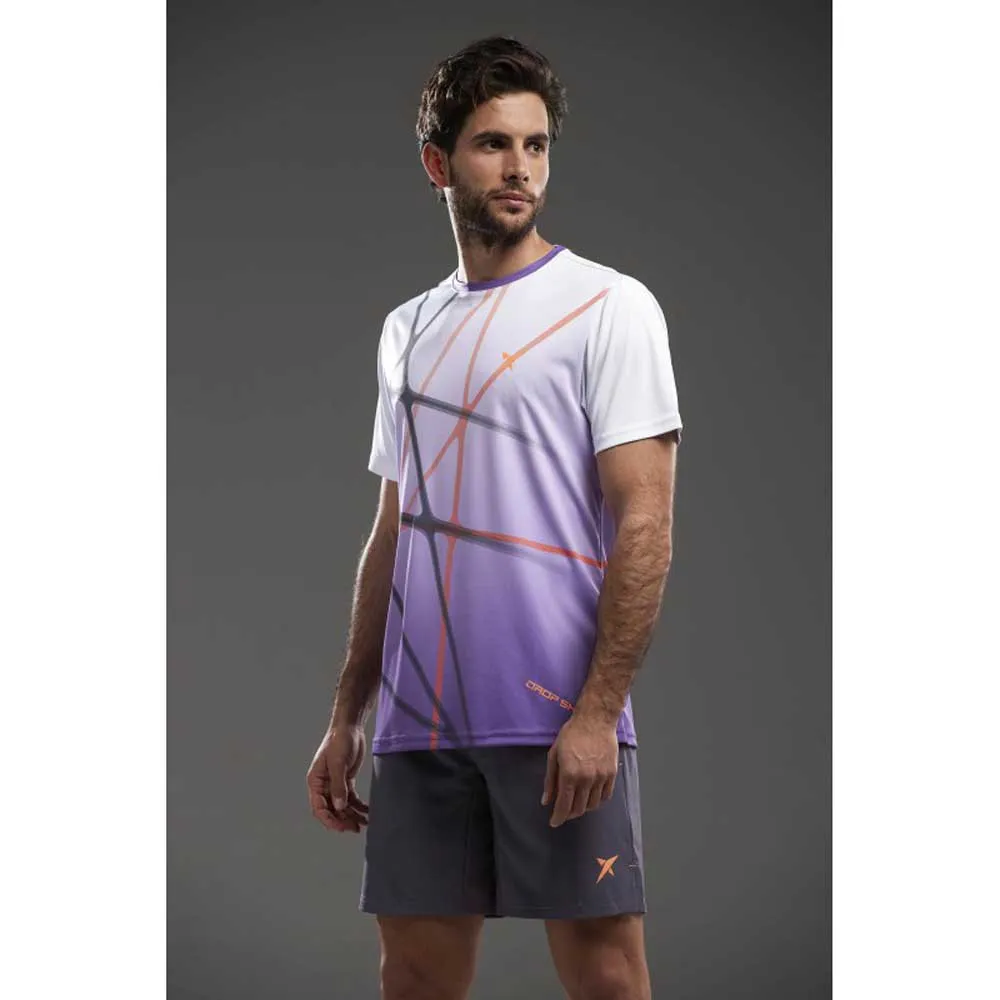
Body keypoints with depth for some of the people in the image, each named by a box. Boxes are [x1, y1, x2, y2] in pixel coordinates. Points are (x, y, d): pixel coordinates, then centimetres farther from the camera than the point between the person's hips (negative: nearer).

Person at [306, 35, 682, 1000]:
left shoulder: (608, 306, -1)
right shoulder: (408, 330, 16)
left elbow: (644, 523, -8)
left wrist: (597, 710, -16)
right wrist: (345, 719, 15)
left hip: (559, 719, -5)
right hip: (420, 721, 5)